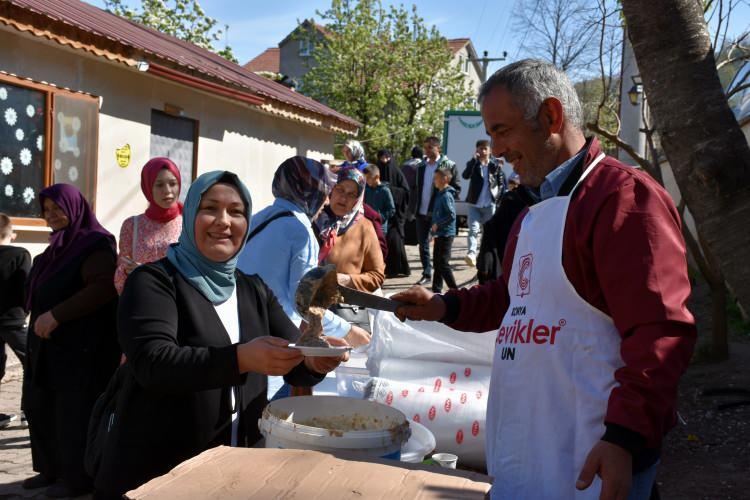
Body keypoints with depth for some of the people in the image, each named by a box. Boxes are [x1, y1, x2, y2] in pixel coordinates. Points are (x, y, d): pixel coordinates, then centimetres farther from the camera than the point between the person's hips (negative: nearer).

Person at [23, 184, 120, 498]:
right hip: (50, 344, 9)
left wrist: (56, 315, -27)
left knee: (75, 412, -1)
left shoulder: (96, 244, -12)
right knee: (41, 408, 12)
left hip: (81, 346, -9)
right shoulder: (61, 245, 15)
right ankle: (53, 468, 25)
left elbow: (104, 287, -26)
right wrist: (42, 317, 11)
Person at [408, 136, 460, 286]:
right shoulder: (421, 166, 11)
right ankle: (426, 274, 20)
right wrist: (414, 207, 7)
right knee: (423, 244, 9)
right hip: (421, 212, 6)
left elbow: (456, 189, -5)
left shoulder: (448, 165, -6)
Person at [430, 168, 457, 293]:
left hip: (446, 234, -10)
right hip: (440, 234, 10)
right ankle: (436, 289, 23)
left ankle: (454, 291, -5)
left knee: (443, 264, -9)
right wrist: (435, 230, 13)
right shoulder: (440, 194, 14)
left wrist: (438, 224, -16)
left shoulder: (446, 195, -16)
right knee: (437, 262, 15)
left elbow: (452, 215, -23)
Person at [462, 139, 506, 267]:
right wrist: (474, 159, -23)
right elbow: (465, 175, -19)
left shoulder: (495, 164, 3)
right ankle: (471, 253, -27)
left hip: (489, 204, 1)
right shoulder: (473, 163, 1)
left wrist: (499, 194, -4)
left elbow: (501, 182, 9)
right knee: (473, 230, -16)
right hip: (474, 204, -1)